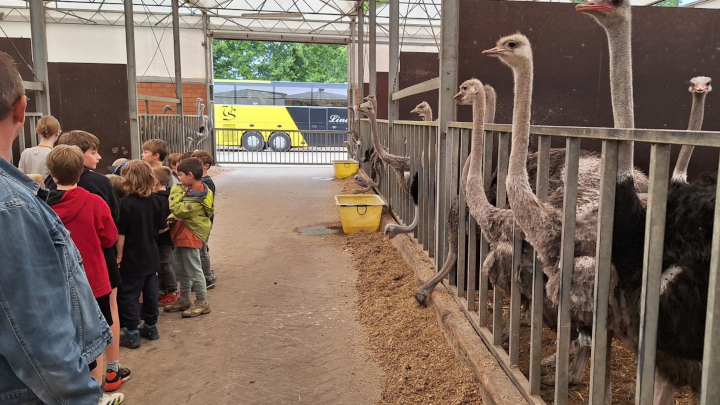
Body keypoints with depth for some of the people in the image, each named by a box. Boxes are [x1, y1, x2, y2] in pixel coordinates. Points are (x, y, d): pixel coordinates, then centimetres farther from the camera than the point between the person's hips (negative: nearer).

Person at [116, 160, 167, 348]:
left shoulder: (126, 203, -17)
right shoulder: (154, 201, 0)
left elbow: (121, 234, -16)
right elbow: (162, 227, 8)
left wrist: (119, 256, -7)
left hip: (132, 258, -6)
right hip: (151, 255, 6)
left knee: (129, 295, 4)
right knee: (150, 292, 14)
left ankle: (132, 334, 9)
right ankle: (151, 327, 25)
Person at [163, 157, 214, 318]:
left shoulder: (198, 196, -22)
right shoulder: (191, 190, 9)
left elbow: (178, 210, -27)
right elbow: (181, 211, 18)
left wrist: (176, 193, -15)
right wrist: (172, 218, 0)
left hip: (190, 237, -10)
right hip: (181, 236, 10)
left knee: (194, 271, 0)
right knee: (181, 271, 18)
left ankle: (202, 302, 10)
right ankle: (184, 300, 31)